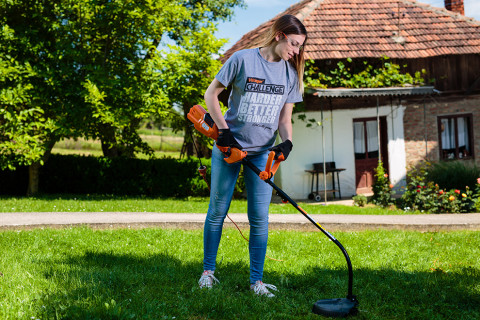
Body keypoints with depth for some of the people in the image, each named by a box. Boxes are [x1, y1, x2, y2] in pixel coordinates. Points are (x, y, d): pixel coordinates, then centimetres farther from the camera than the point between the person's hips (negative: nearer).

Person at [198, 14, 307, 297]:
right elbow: (211, 94, -3)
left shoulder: (291, 73, 3)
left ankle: (257, 280, 9)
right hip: (229, 147, -3)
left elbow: (285, 117, 4)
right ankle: (208, 271, 21)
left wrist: (287, 142, -15)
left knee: (260, 218, 0)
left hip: (262, 152, 3)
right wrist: (223, 129, -12)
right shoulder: (243, 59, -9)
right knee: (217, 211, 7)